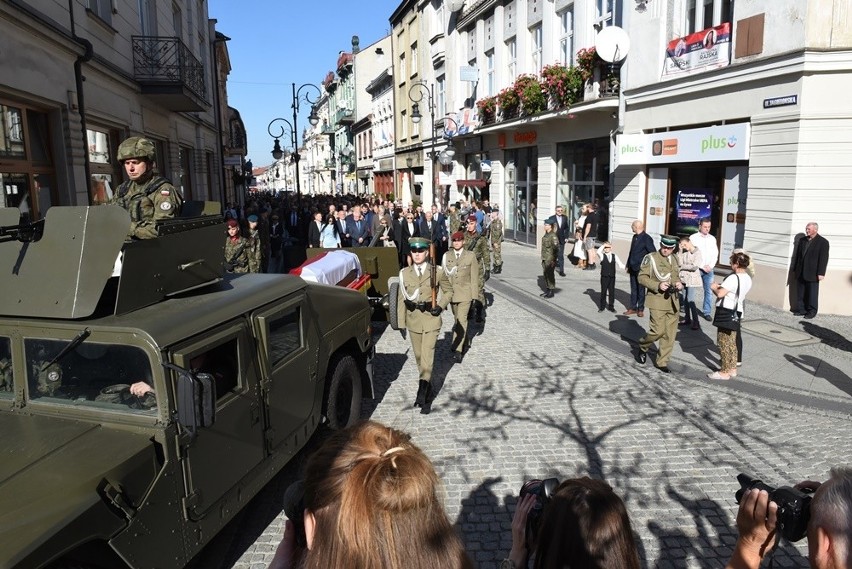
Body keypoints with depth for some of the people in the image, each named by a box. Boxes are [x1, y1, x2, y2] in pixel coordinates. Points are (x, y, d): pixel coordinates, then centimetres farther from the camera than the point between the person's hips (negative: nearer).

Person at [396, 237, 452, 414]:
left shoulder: (437, 272, -5)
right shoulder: (405, 273, 1)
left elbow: (448, 291, 9)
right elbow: (401, 298, 4)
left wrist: (440, 306, -7)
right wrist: (401, 322, 0)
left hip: (431, 320, -3)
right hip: (413, 320, 3)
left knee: (427, 357, -10)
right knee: (418, 357, 14)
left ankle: (423, 396, -7)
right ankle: (427, 387, 32)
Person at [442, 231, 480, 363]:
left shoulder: (471, 256, -2)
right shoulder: (446, 256, 5)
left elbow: (474, 277, -1)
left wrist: (475, 295, -4)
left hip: (465, 293, -4)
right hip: (451, 292, 4)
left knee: (462, 320, -13)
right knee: (458, 320, 16)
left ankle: (458, 350, -16)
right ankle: (464, 343, 35)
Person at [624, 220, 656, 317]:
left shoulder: (647, 238, -12)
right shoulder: (635, 237, 10)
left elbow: (653, 253, -14)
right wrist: (628, 265, 15)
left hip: (641, 269, -6)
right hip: (633, 268, 6)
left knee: (641, 290, 4)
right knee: (633, 289, 11)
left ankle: (640, 309, 14)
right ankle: (633, 308, 18)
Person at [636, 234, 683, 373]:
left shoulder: (674, 259, 14)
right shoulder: (651, 258, -4)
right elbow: (642, 277, -7)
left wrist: (679, 284, 3)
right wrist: (657, 285, -20)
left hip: (673, 301, 6)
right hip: (657, 300, -6)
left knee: (670, 334, 5)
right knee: (658, 330, -12)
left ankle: (662, 361, 16)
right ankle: (643, 347, 17)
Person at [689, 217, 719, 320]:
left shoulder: (712, 239, 11)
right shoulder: (693, 237, -2)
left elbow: (715, 254, 12)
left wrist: (710, 266, -3)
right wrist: (702, 267, -9)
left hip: (709, 269, 4)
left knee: (709, 291, 1)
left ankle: (706, 312, 8)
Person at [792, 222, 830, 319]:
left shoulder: (823, 242, -6)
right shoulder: (802, 240, 12)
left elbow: (824, 259, -10)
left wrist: (821, 273, -14)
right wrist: (794, 269, 13)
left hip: (812, 274, -5)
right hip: (800, 273, 5)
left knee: (812, 294, 3)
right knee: (800, 293, 9)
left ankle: (812, 311, 12)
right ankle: (801, 310, 17)